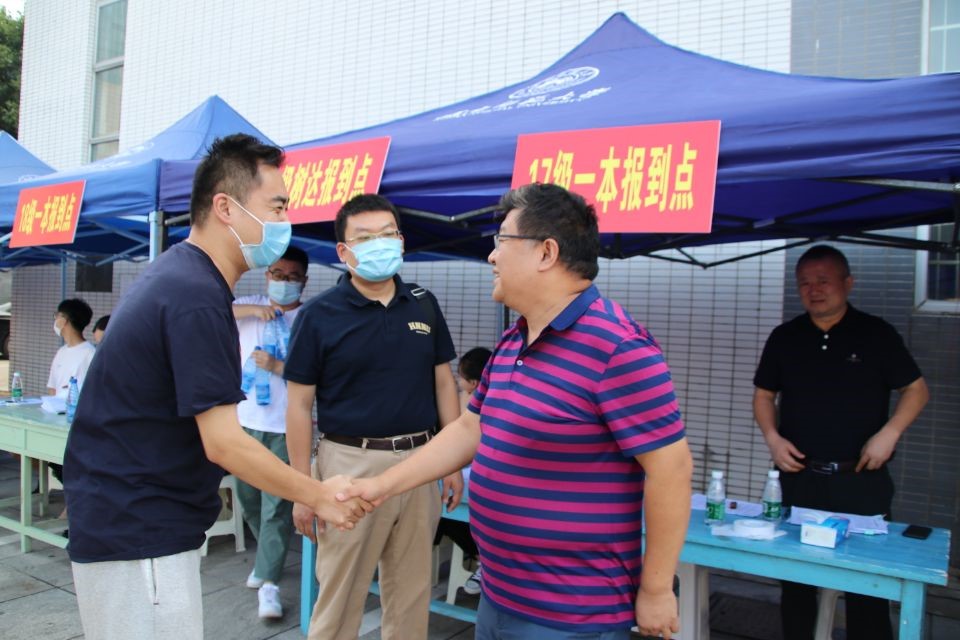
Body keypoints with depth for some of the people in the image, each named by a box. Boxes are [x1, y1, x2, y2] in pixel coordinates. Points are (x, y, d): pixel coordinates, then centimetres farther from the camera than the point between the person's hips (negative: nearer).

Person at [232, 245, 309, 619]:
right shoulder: (249, 308, 6)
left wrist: (278, 367, -22)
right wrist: (253, 309, -15)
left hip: (285, 427, -4)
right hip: (245, 421, 5)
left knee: (277, 506, -4)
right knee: (249, 497, 19)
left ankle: (268, 582, 4)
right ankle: (268, 556, 41)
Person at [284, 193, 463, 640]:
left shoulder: (424, 305, 5)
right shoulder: (319, 314, -6)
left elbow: (444, 384, 10)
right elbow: (300, 405, -5)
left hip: (420, 460, 4)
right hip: (351, 463, -3)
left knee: (412, 590, 16)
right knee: (338, 595, 9)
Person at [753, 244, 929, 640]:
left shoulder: (876, 334, 0)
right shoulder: (784, 337, 6)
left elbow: (916, 390, 4)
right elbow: (764, 394, 12)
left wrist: (889, 433, -11)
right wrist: (772, 437, -4)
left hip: (862, 480, -2)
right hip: (799, 479, 2)